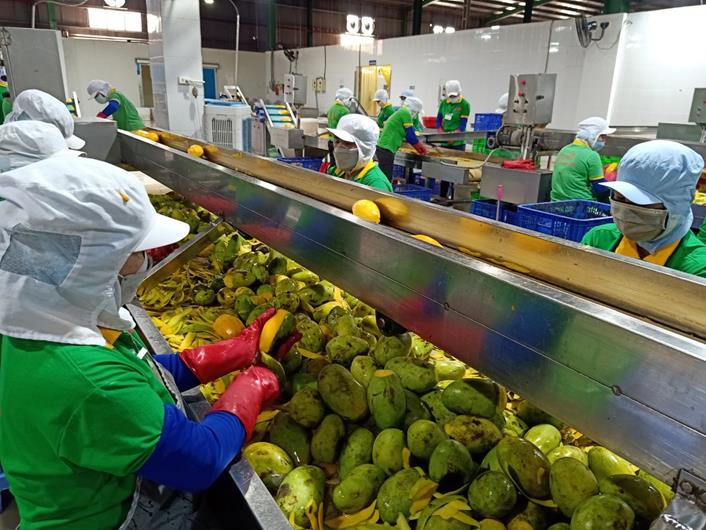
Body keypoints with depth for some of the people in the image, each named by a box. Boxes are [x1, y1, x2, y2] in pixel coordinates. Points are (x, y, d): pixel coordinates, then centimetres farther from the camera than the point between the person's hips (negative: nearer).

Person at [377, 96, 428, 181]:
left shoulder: (400, 112, 21)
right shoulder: (406, 112, -7)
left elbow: (406, 134, 26)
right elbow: (410, 134, -7)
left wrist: (419, 148, 28)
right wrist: (422, 148, 6)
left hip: (383, 147, 10)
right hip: (387, 149, -10)